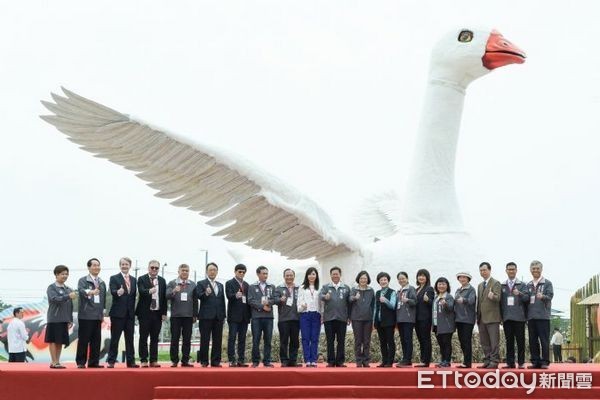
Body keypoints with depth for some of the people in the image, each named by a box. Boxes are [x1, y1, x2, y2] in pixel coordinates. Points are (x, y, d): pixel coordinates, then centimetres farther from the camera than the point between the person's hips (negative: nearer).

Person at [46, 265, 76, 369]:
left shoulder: (69, 289, 13)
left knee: (60, 341, 8)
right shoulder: (51, 288, -2)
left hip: (64, 320, 6)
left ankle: (57, 362, 13)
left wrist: (70, 320, 12)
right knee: (53, 341, -3)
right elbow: (55, 299, -18)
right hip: (54, 319, -6)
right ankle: (54, 363, 0)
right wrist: (68, 296, -29)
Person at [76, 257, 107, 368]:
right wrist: (91, 292, -45)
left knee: (96, 340, 7)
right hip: (85, 315, -5)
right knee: (83, 339, -3)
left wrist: (103, 313, 15)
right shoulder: (83, 280, -3)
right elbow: (81, 291, -24)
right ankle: (81, 362, 4)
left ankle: (94, 362, 13)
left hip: (98, 316, 5)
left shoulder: (102, 283, 15)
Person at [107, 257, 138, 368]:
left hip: (130, 313, 5)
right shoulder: (114, 278, -1)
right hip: (118, 313, -5)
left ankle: (130, 361, 11)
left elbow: (134, 296, 13)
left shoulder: (133, 280, 14)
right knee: (115, 338, 0)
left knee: (130, 338, 7)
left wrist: (134, 311, 7)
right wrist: (118, 292, -41)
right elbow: (112, 291, -18)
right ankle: (111, 361, 6)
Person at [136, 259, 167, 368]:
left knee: (155, 338, 6)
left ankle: (154, 360, 11)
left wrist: (164, 313, 3)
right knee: (143, 337, 1)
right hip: (145, 312, -3)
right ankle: (144, 360, 5)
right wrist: (149, 291, -40)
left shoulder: (162, 281, 10)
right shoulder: (142, 279, -1)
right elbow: (141, 291, -19)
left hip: (158, 313, 3)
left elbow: (164, 297, 8)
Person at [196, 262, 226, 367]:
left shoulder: (220, 285, 18)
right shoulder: (201, 284, 3)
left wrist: (223, 316, 11)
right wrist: (205, 293, -32)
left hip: (218, 317, 5)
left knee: (217, 340, 4)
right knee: (205, 340, -2)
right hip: (206, 316, -5)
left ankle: (216, 361, 8)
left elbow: (222, 301, 17)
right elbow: (199, 296, -12)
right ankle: (204, 361, 3)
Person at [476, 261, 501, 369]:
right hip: (482, 318, 8)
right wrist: (478, 317, 17)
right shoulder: (480, 285, 20)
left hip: (492, 317, -7)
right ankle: (487, 361, 15)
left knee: (494, 341, -6)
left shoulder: (495, 283, -3)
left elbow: (498, 298, -15)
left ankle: (494, 362, -4)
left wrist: (492, 296, -38)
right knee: (484, 342, 9)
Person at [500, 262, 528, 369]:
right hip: (507, 317, 2)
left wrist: (519, 294, -23)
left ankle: (521, 362, 3)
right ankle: (510, 362, 7)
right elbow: (500, 301, 11)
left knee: (520, 340, -1)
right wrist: (500, 317, 5)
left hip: (519, 317, -2)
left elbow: (527, 298, -4)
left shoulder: (522, 285, 8)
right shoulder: (502, 286, 13)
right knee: (509, 341, 4)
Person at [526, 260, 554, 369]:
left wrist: (543, 296, -28)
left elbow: (550, 296, -9)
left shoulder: (547, 283, 3)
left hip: (543, 316, -5)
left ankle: (545, 362, 0)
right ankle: (535, 362, 11)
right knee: (533, 341, 6)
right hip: (531, 316, 5)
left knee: (544, 340, -4)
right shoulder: (528, 285, 16)